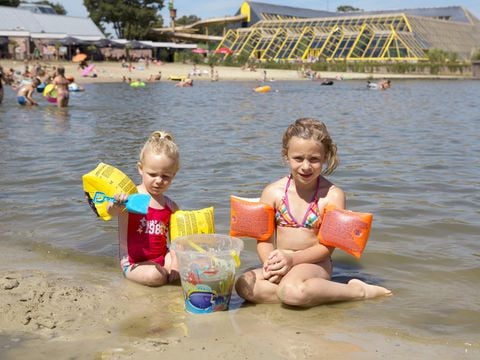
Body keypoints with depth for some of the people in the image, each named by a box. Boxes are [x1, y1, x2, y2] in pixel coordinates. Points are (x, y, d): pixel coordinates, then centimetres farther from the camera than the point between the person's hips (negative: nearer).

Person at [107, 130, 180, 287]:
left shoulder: (171, 207, 2)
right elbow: (111, 211, -34)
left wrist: (175, 264, -14)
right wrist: (116, 206, -58)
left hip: (161, 258, 4)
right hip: (134, 263, -4)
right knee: (155, 276, -31)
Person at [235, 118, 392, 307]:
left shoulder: (333, 195, -7)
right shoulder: (273, 192, 1)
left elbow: (327, 246, -8)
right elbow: (264, 237, 3)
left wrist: (292, 259, -20)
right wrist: (271, 262, -18)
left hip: (315, 264, -4)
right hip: (282, 264, 4)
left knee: (291, 291, -36)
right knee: (244, 285, -24)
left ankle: (357, 290, -13)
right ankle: (314, 293, -17)